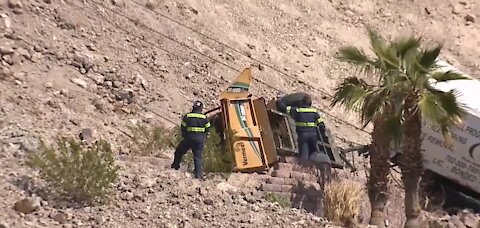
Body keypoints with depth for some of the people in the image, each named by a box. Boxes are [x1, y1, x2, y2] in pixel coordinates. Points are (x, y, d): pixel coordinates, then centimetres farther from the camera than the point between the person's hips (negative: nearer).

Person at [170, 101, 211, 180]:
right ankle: (198, 174, -1)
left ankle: (175, 166, 24)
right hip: (200, 140, 1)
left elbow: (183, 128, 3)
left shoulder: (187, 117, -2)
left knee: (179, 151, 20)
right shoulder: (204, 118, 2)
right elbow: (207, 130, 8)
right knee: (198, 156, 6)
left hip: (189, 138, -1)